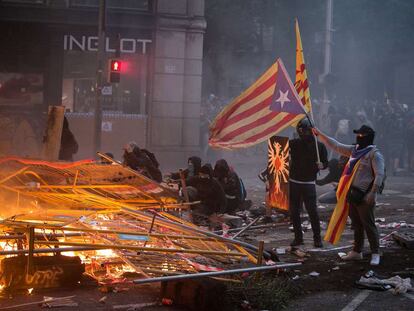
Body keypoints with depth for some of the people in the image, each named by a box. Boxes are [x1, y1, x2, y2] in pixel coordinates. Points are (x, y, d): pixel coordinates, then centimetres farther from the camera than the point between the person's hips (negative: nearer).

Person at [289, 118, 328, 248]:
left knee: (312, 210, -7)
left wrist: (321, 165, -15)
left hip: (308, 184, -2)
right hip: (293, 182, 3)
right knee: (294, 211, 5)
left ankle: (317, 238, 4)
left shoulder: (319, 146, 2)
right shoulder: (294, 143, 5)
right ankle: (298, 237, 15)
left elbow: (326, 162, 6)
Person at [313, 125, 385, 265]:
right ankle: (357, 251, 24)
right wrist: (320, 134, 16)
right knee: (356, 225, 15)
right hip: (353, 194, 8)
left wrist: (372, 193, -23)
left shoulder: (374, 154, -10)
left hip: (364, 196, -8)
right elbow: (336, 146, 18)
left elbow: (379, 174, -16)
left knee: (368, 225, -6)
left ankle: (375, 254, 1)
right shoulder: (354, 150, 13)